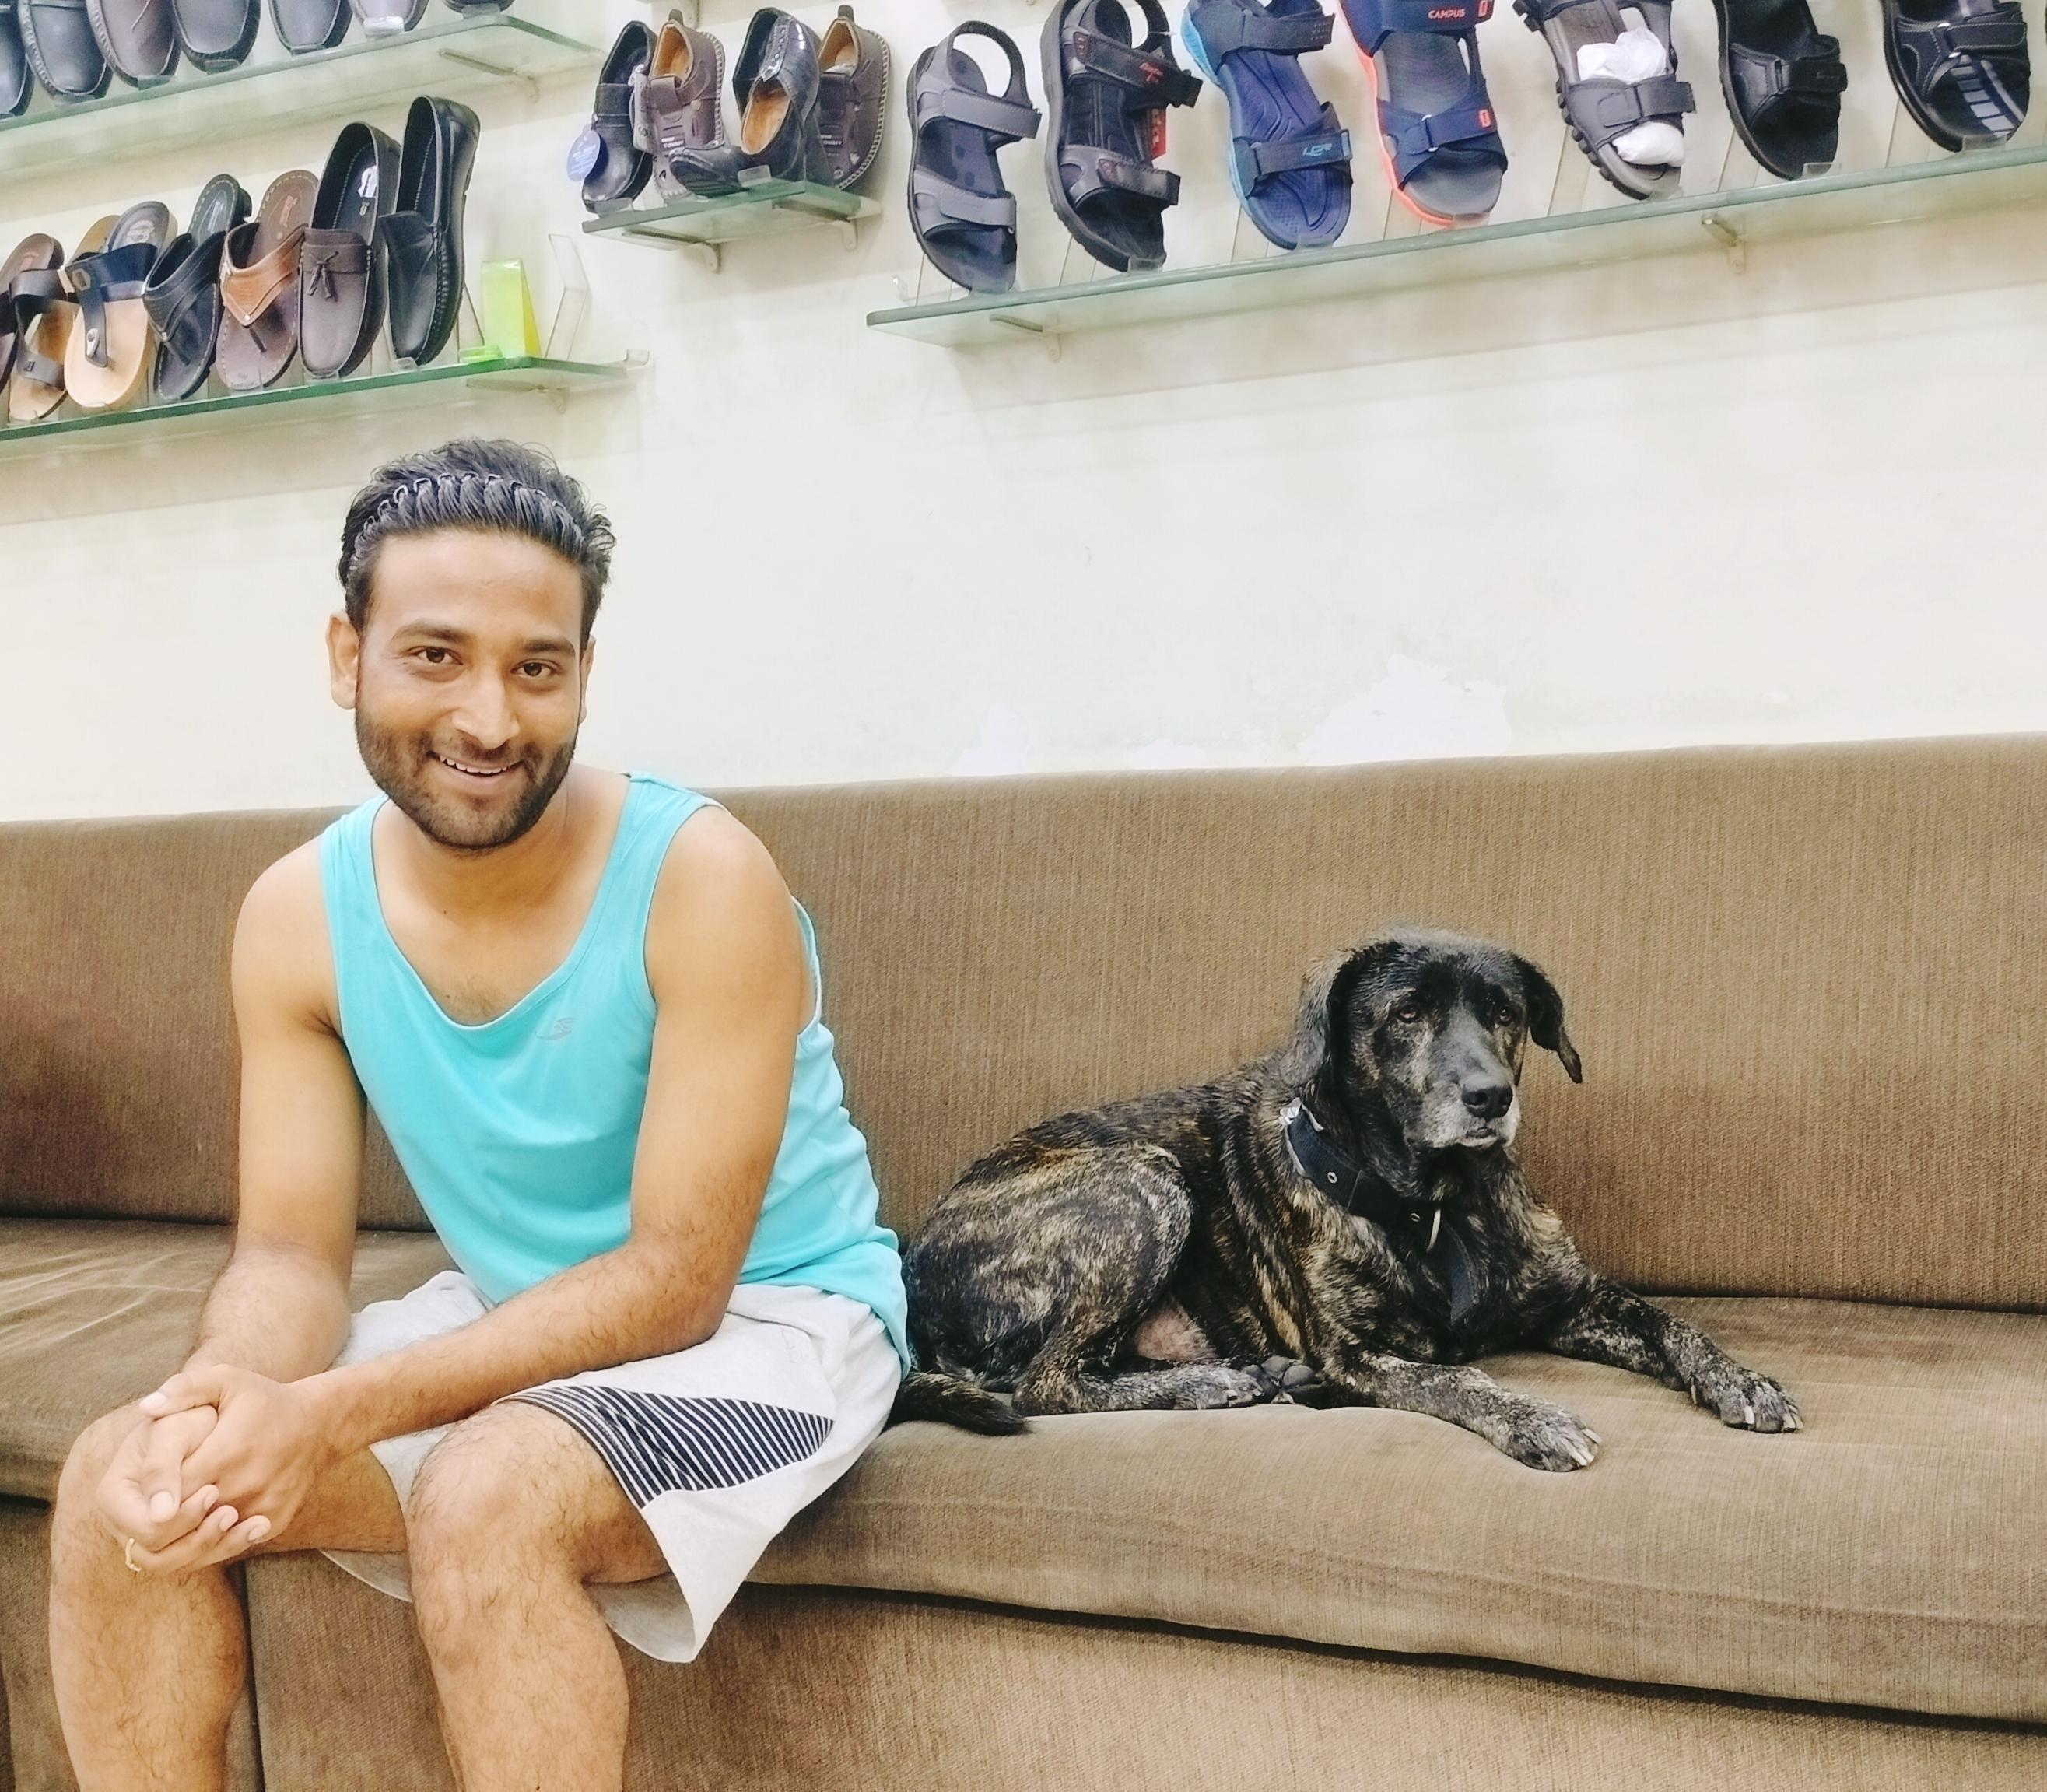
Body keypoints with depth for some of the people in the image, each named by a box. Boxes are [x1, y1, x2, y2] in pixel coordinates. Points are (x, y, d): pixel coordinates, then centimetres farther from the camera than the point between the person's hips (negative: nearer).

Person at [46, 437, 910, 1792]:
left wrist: (332, 1417, -33)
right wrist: (228, 1397, -31)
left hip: (766, 1317, -5)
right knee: (127, 1484, -10)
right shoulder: (300, 916, -7)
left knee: (490, 1498, -33)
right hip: (510, 1328, 6)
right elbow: (292, 1254, -5)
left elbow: (677, 1278, -24)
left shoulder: (704, 879, -23)